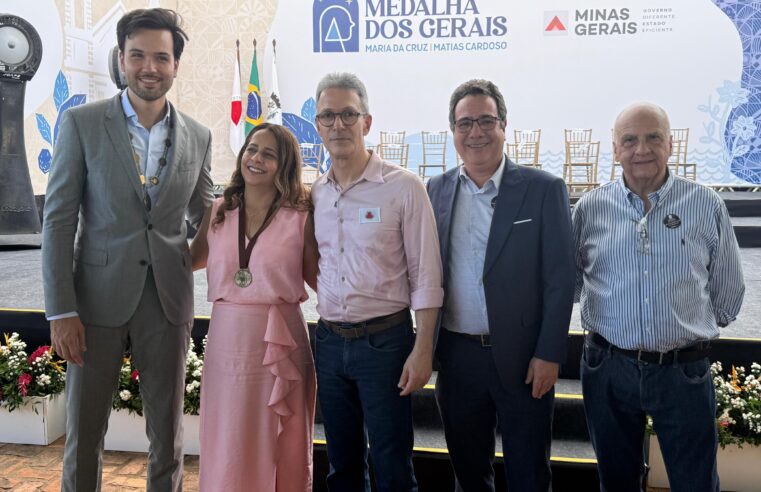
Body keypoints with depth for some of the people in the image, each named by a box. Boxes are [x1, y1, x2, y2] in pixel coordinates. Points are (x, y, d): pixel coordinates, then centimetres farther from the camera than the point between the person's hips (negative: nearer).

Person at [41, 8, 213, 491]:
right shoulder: (82, 123, -2)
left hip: (168, 299, 2)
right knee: (84, 429, 11)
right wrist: (61, 311, -9)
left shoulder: (198, 136, 5)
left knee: (168, 430, 12)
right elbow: (59, 219, -4)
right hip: (99, 297, -2)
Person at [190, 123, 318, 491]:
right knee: (227, 451, 13)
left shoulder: (301, 218, -4)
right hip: (226, 341, 3)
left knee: (281, 451, 11)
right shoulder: (217, 212, 7)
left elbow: (319, 278, 0)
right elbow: (193, 259, 22)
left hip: (279, 343, -3)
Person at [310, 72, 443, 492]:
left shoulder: (403, 187, -9)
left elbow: (426, 276, -9)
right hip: (329, 341, 5)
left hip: (385, 340, -4)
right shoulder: (314, 194, 6)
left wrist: (422, 350, -13)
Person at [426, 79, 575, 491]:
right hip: (456, 357, 3)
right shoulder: (436, 190, 4)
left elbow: (559, 279, -7)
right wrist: (428, 348, 4)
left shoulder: (543, 189, -6)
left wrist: (549, 355, -11)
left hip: (521, 359, -3)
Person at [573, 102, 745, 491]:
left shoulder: (706, 206, -2)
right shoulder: (590, 208, -1)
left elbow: (728, 289, 8)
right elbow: (570, 280, 11)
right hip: (607, 369, 1)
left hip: (684, 372, 0)